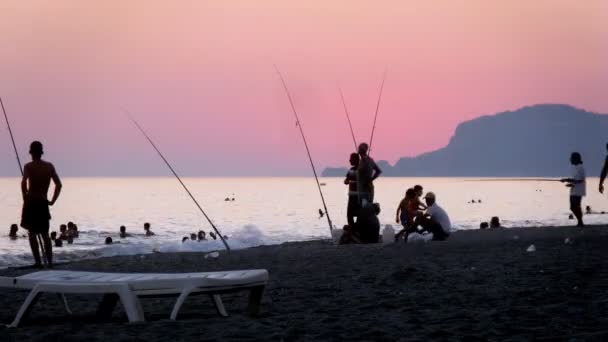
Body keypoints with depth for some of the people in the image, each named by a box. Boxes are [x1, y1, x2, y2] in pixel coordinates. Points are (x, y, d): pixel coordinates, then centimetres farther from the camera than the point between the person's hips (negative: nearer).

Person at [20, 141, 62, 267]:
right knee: (45, 234, 14)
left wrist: (25, 197, -10)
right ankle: (50, 261, 9)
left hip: (31, 203, -4)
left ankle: (38, 261, -4)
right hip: (43, 203, 4)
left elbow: (24, 183, -23)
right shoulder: (50, 166, 5)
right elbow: (59, 184, 1)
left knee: (32, 232, 3)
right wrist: (52, 201, 6)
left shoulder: (29, 166, -7)